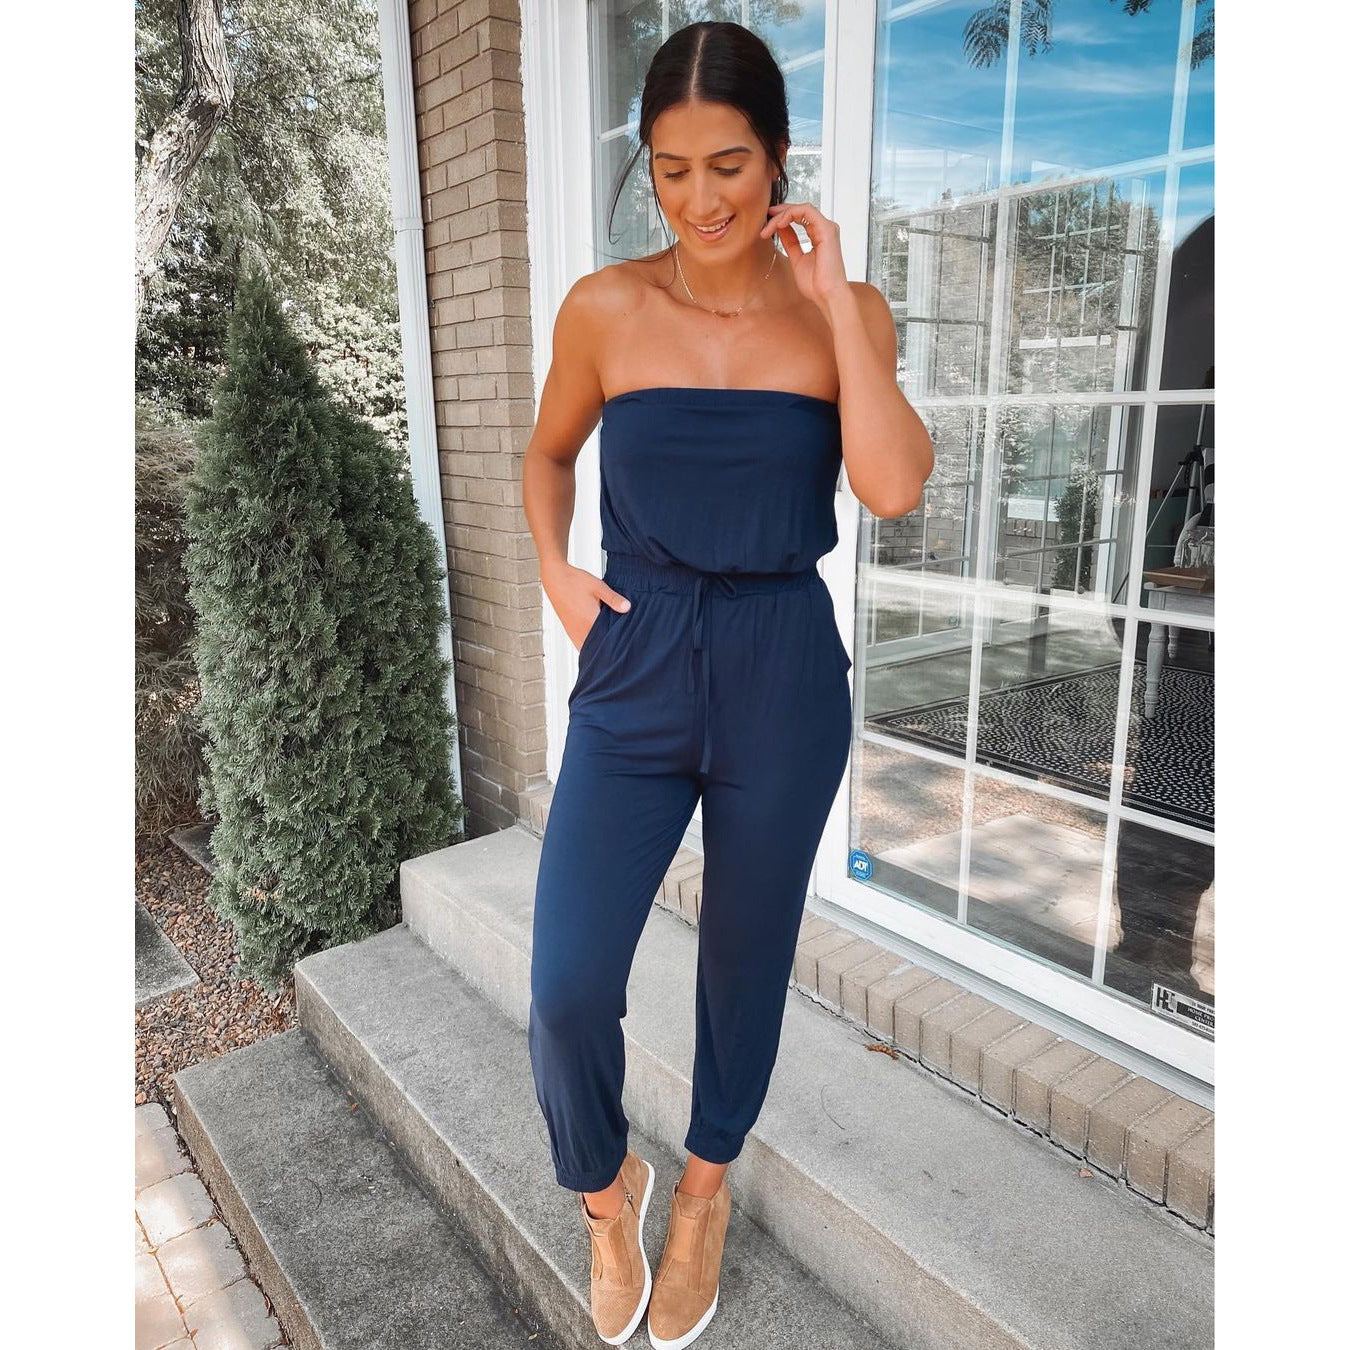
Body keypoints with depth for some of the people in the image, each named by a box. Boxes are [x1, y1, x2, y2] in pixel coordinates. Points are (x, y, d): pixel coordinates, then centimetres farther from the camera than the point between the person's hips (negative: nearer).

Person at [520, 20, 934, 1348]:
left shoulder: (845, 312, -1)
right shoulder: (605, 308, -1)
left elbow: (894, 486, -18)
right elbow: (548, 453, 15)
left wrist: (833, 301, -14)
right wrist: (554, 570, 0)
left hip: (784, 679, 0)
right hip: (633, 672, 0)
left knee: (746, 958, 16)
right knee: (566, 993, -6)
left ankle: (706, 1188, 47)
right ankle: (609, 1189, 31)